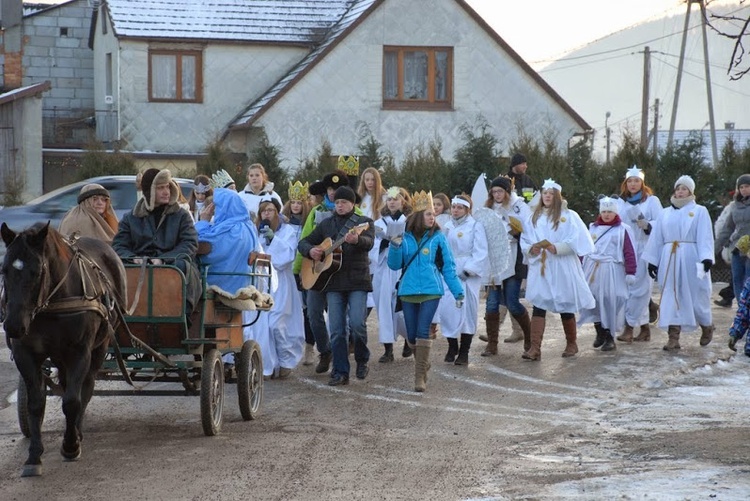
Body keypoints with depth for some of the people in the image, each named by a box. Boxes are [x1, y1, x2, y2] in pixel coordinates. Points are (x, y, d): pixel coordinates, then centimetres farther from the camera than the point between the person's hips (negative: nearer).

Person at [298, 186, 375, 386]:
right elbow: (303, 243, 20)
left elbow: (369, 242, -16)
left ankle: (362, 360, 9)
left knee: (357, 323, -15)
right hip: (333, 283, 3)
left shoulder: (364, 222, 5)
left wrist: (356, 240, -39)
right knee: (336, 330, 0)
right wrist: (310, 250, -4)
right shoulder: (326, 224, 15)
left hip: (357, 281, -3)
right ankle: (340, 372, 6)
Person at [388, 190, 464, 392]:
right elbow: (394, 265, 5)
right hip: (408, 291, 2)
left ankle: (420, 376, -10)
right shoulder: (405, 237, 3)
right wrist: (395, 246, -13)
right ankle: (423, 363, 32)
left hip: (431, 291, -2)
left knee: (423, 332, -13)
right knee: (412, 335, 7)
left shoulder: (438, 237, 0)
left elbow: (448, 266, 4)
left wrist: (458, 292, 1)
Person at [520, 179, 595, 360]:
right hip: (539, 268, 2)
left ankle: (571, 344, 26)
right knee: (538, 306, -8)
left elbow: (576, 240, -8)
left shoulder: (569, 216, 0)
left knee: (566, 307, 8)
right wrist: (531, 249, -9)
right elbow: (524, 240, 12)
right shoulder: (534, 217, 12)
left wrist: (557, 248, -21)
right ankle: (535, 348, -13)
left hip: (562, 268, -2)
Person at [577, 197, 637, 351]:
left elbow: (629, 252, -6)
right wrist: (583, 269, 12)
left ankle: (609, 337, 4)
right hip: (592, 269, 4)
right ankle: (600, 332, 18)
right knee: (593, 301, 3)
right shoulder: (593, 228, 12)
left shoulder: (622, 230, -2)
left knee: (609, 302, -4)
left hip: (611, 271, -4)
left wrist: (630, 272, -10)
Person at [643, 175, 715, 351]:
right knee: (671, 297, -2)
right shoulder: (665, 213, 15)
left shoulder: (700, 211, 5)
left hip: (691, 259, -3)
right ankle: (673, 338, -2)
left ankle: (707, 327, 29)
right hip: (669, 260, 3)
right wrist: (652, 261, 9)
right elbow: (656, 238, 15)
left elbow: (705, 237, -6)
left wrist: (706, 258, -19)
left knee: (696, 296, 3)